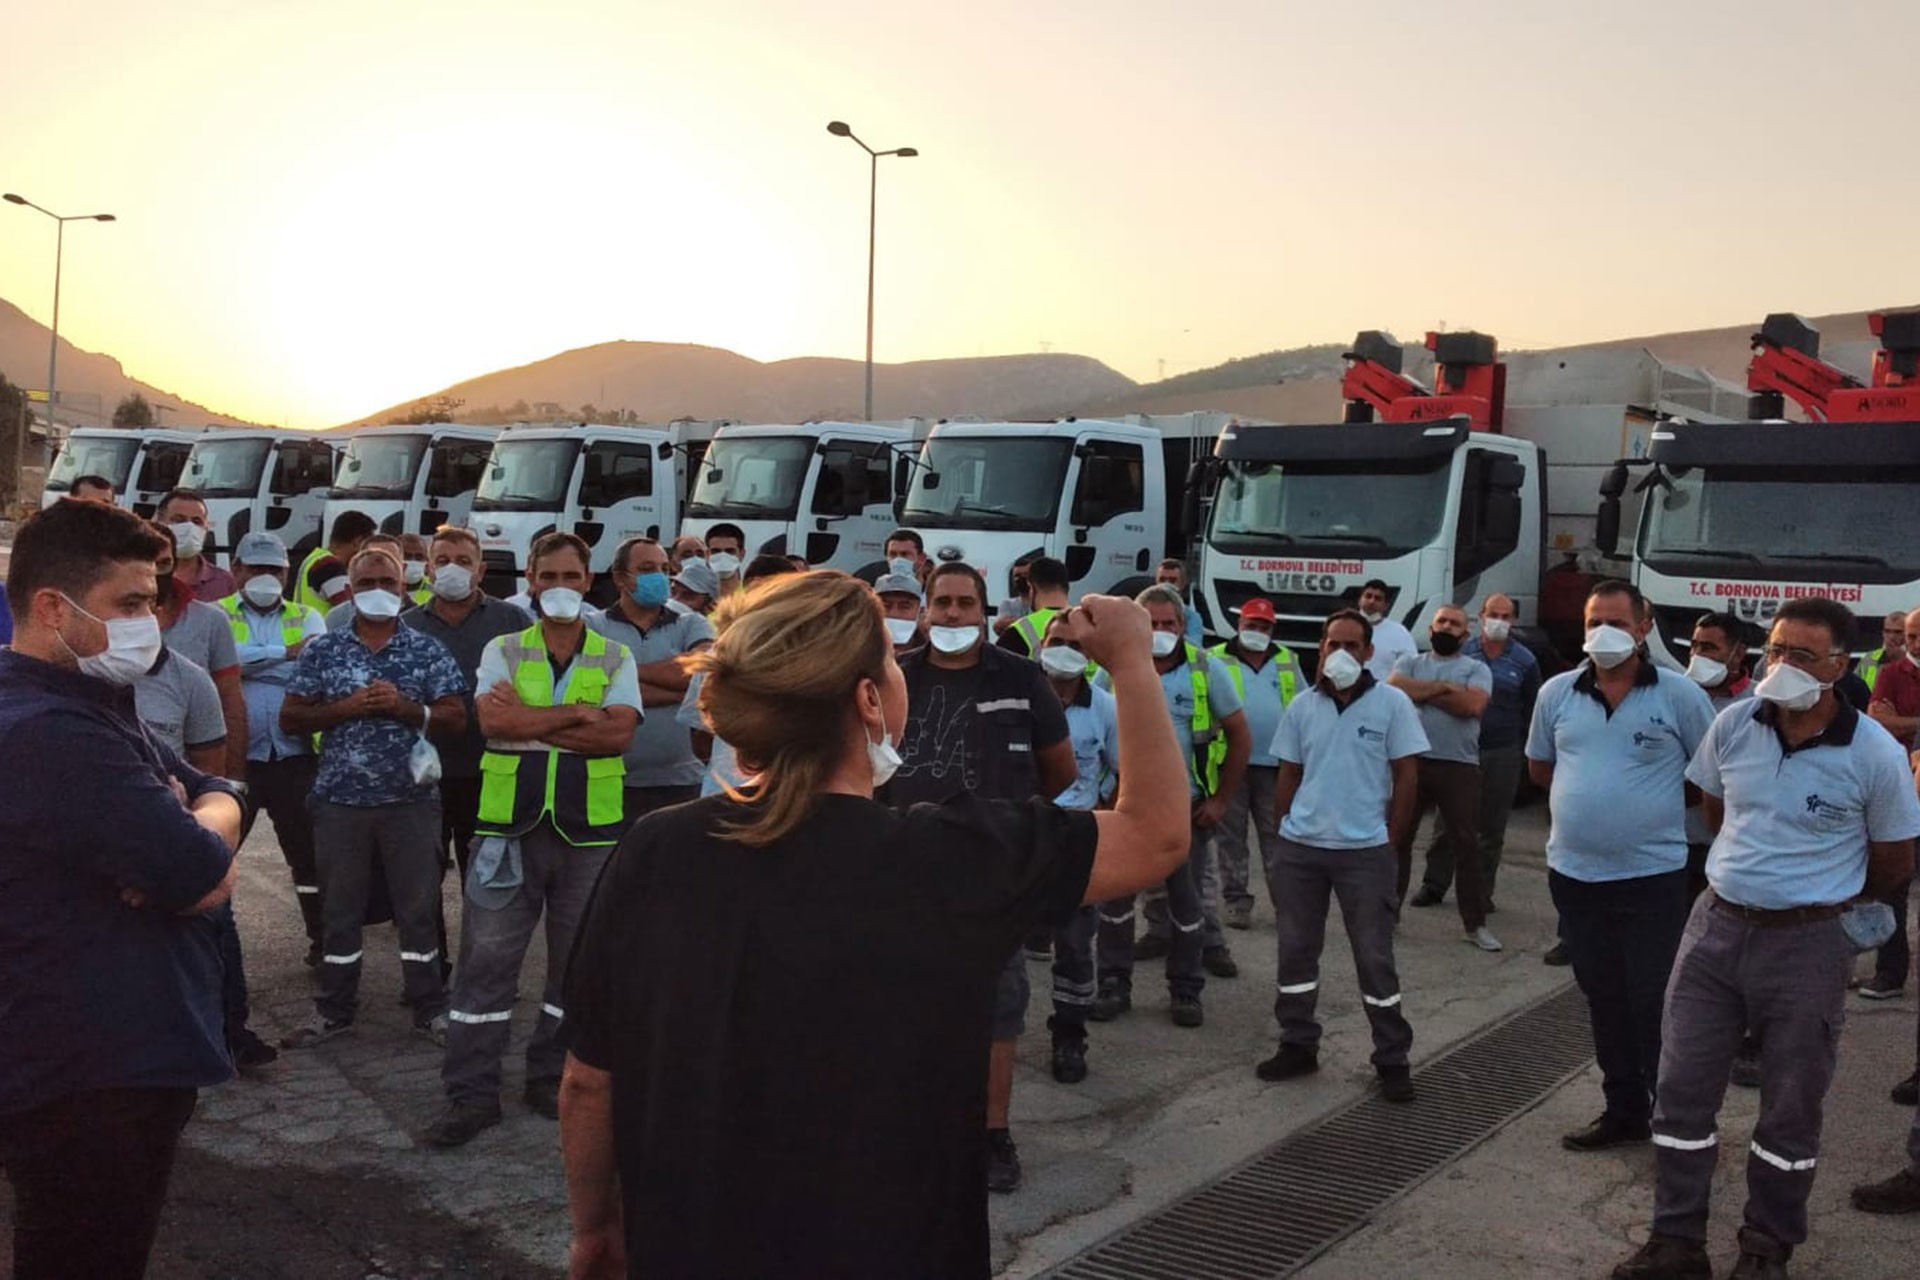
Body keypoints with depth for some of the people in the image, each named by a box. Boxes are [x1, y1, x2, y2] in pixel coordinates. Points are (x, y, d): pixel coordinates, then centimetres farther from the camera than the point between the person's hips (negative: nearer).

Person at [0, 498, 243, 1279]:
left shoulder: (92, 707, 12)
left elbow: (220, 799, 11)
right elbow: (205, 877, -26)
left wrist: (186, 836, -11)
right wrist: (199, 842, -3)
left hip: (130, 1055, 10)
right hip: (88, 1078, -10)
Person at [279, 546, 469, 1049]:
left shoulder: (428, 650, 4)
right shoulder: (321, 649, 5)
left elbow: (456, 720, 1)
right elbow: (290, 718, 3)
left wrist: (407, 708, -16)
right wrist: (346, 708, -12)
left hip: (410, 800, -1)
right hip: (340, 800, 1)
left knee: (419, 907, 5)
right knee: (339, 908, 9)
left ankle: (430, 1008, 15)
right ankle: (334, 1009, 22)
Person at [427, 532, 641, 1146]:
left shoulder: (615, 657, 8)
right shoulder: (503, 652, 8)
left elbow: (619, 733, -9)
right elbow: (493, 721, -10)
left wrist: (530, 720, -11)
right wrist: (579, 713, -11)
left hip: (589, 827, 1)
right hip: (510, 824, 0)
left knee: (578, 962, 8)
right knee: (486, 959, 0)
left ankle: (553, 1079, 24)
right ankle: (471, 1092, 9)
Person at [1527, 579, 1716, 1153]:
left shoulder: (1679, 695, -7)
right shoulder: (1557, 693, 3)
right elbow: (1539, 767, 15)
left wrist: (1655, 801, 2)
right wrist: (1590, 798, 7)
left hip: (1653, 876, -4)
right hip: (1575, 874, 4)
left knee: (1655, 1003, 1)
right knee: (1604, 999, 15)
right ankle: (1624, 1110, 29)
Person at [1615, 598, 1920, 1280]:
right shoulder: (1732, 725, -4)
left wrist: (1827, 894, 12)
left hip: (1808, 942, -3)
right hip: (1716, 923, 4)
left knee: (1791, 1108, 10)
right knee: (1682, 1088, 7)